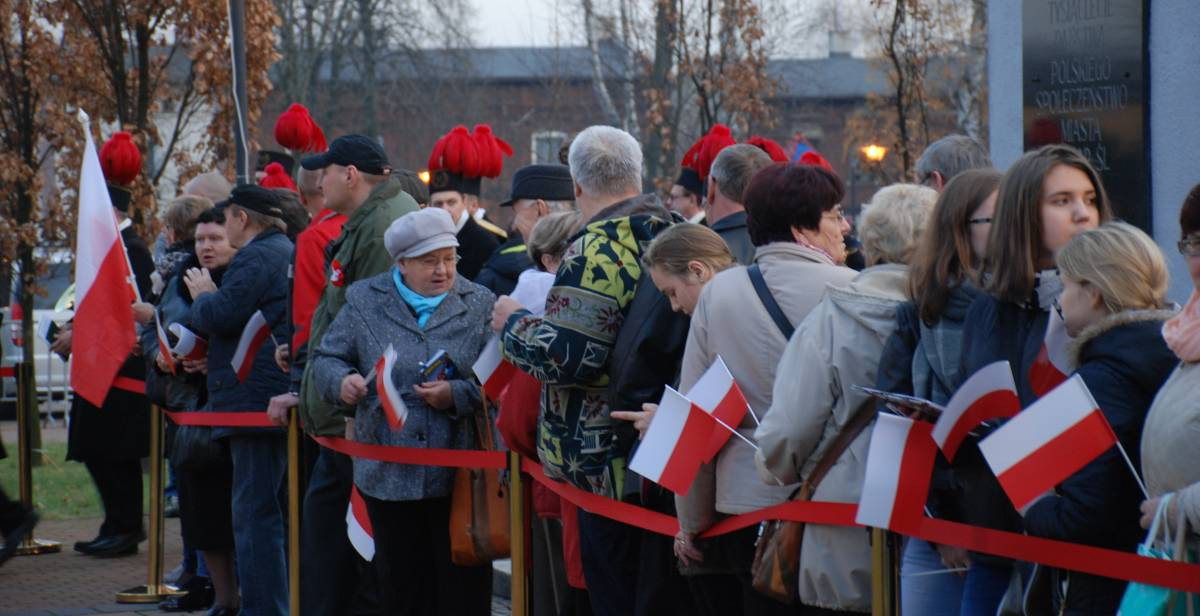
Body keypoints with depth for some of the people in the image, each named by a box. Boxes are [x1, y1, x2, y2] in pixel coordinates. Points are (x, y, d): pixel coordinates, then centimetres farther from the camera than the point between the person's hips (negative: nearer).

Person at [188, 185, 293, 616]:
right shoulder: (288, 252, 20)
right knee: (283, 509, 16)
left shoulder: (255, 258, -13)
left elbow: (220, 316, -19)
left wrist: (203, 294, 1)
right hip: (284, 398, 10)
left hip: (256, 399, -10)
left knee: (254, 514, -9)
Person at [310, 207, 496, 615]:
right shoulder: (365, 301, 7)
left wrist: (457, 395, -19)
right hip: (388, 472, 2)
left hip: (459, 475, -2)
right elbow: (325, 358, 11)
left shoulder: (480, 305, 2)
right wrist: (342, 380, -10)